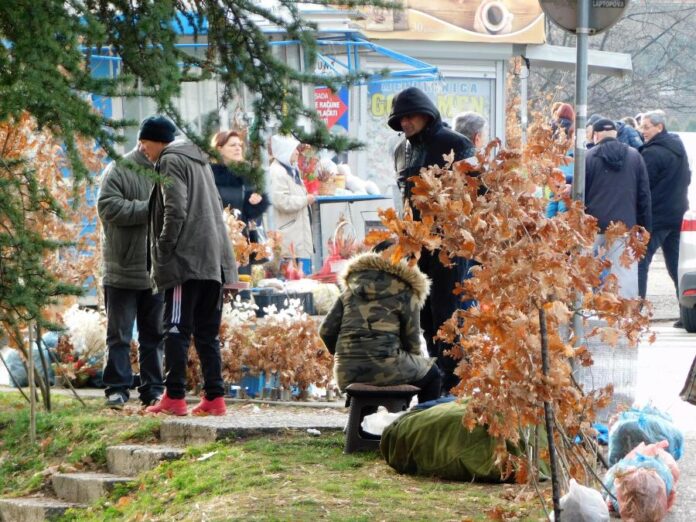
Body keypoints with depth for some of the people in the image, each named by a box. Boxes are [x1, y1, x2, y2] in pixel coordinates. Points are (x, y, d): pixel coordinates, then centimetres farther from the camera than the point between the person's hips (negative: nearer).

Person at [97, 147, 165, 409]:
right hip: (122, 271, -5)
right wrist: (149, 209, -20)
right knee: (119, 334, 1)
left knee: (154, 334, 9)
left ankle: (153, 390, 15)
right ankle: (117, 389, 6)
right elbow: (108, 207, -17)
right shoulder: (119, 170, -6)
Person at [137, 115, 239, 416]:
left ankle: (174, 397, -10)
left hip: (186, 260, -8)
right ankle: (214, 397, 4)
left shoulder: (170, 161, -3)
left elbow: (175, 211, -15)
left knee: (177, 329, -7)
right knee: (207, 333, 8)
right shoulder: (199, 161, 24)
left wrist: (162, 253, -10)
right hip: (214, 261, 8)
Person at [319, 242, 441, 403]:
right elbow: (411, 340, 2)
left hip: (346, 373, 5)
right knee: (431, 372, 22)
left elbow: (326, 331, 9)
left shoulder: (350, 290, 15)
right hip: (384, 371, -5)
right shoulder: (404, 293, 2)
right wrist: (413, 364, 23)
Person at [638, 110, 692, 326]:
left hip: (655, 217, -9)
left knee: (640, 262, -5)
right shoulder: (678, 148, 12)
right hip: (678, 214, 9)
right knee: (676, 264, 10)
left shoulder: (652, 153, -16)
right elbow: (686, 178, 22)